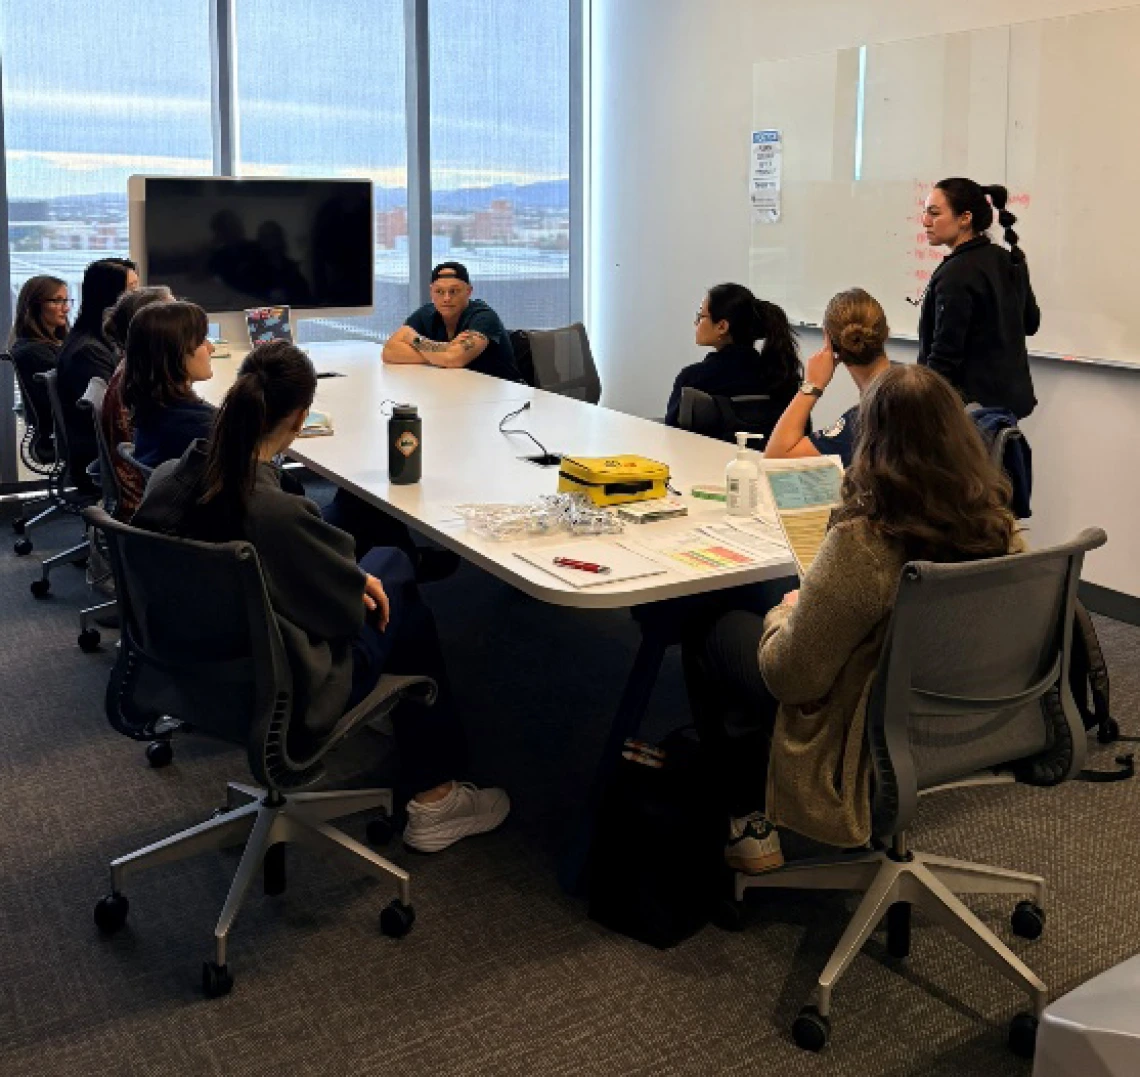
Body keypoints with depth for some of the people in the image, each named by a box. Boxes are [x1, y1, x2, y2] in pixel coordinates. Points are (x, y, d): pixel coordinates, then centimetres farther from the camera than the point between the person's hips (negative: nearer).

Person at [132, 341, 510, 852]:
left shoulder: (166, 480, -10)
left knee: (387, 560, 21)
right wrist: (363, 584, 4)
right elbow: (345, 610, -18)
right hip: (282, 701, -7)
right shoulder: (279, 511, -34)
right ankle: (433, 799, 29)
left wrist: (357, 580, 8)